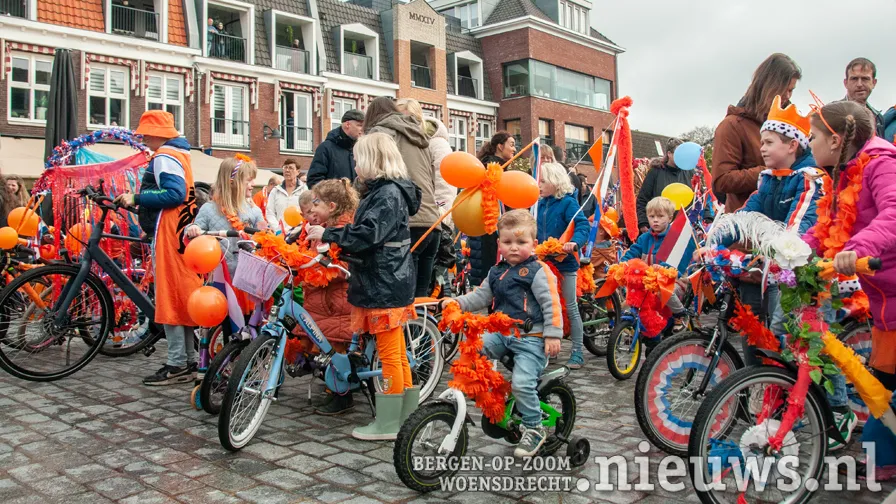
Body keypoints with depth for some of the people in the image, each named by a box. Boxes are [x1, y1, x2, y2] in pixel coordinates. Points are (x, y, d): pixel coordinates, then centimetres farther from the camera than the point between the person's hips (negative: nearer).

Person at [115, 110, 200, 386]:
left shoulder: (164, 157, -10)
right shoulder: (178, 154, 20)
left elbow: (174, 194, -23)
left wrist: (136, 199, -17)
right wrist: (137, 199, 16)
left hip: (168, 233, -10)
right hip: (179, 232, 10)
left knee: (169, 296, -7)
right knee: (180, 296, 12)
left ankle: (177, 365, -3)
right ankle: (188, 360, 18)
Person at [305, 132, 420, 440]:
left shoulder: (389, 193, -16)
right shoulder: (382, 191, 16)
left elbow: (367, 233, -25)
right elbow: (366, 237, 20)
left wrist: (327, 234, -17)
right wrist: (336, 245, 12)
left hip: (386, 286, -11)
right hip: (386, 283, 11)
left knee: (389, 355, -2)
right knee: (397, 354, 15)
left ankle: (387, 424, 7)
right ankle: (407, 415, 25)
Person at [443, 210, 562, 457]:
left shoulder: (537, 271, -7)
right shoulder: (497, 272, 14)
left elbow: (551, 303, -9)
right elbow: (481, 296, 19)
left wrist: (553, 335, -13)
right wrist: (458, 302, 3)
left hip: (531, 337, -6)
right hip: (502, 333, 7)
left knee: (522, 383, -16)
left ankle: (534, 429, 4)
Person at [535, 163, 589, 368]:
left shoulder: (568, 202, -12)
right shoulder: (541, 204, 7)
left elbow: (583, 225, -22)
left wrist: (574, 242, -38)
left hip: (564, 262, -6)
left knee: (570, 308, 2)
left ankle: (577, 353, 11)